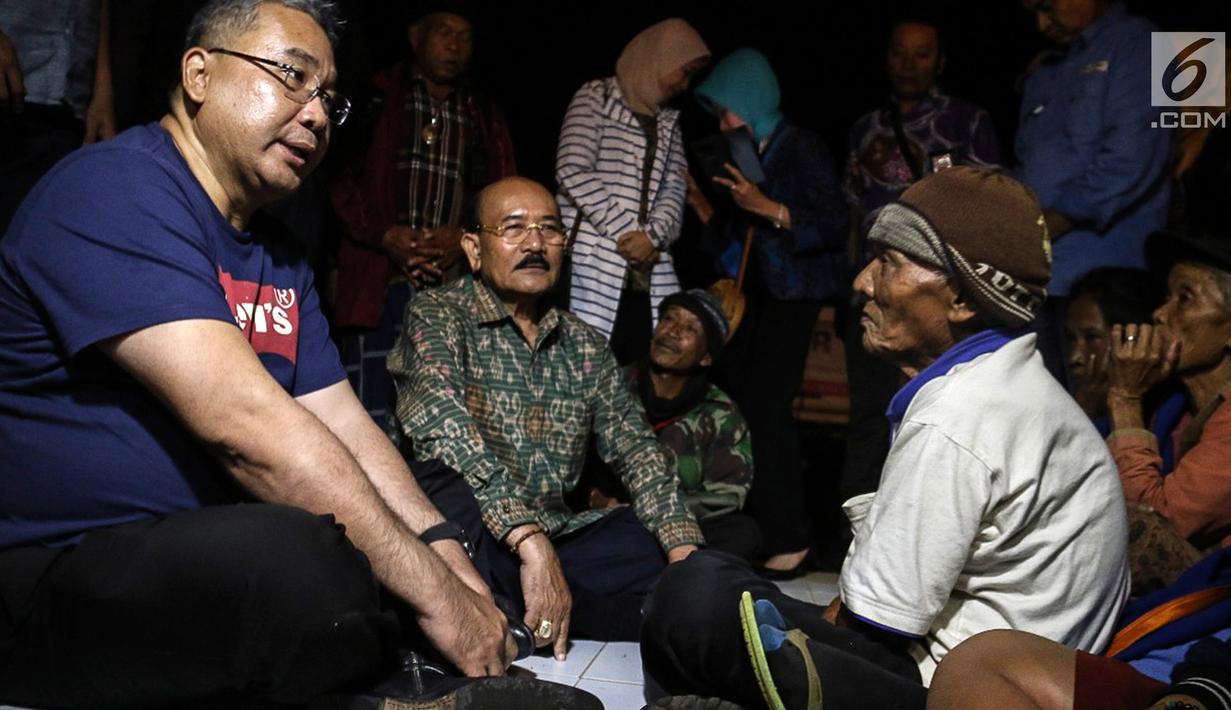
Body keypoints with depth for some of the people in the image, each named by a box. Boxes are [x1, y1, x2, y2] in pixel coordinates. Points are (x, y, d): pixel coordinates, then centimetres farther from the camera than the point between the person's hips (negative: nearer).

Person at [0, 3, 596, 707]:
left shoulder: (281, 260, 14)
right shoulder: (114, 189, -15)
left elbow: (345, 427, 8)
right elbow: (242, 424, -27)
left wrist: (444, 550, -9)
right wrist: (435, 593, -25)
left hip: (221, 552, 9)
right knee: (305, 565, -36)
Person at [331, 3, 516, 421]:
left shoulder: (486, 118, 19)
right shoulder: (376, 98, 8)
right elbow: (342, 178, 2)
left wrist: (465, 237, -5)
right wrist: (383, 235, -12)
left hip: (456, 288, 3)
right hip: (379, 281, -3)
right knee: (370, 414, -6)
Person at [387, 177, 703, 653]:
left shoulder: (586, 347, 14)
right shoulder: (436, 315, -3)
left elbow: (636, 451, 9)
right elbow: (445, 428, -20)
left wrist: (686, 552, -8)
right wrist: (530, 542, -31)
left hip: (559, 538, 5)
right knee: (457, 500, -37)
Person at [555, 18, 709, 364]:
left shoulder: (668, 122, 24)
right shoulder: (596, 98, 4)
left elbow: (674, 190, 12)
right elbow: (572, 171, -8)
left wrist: (653, 235, -8)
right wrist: (625, 232, -10)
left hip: (647, 274, 6)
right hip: (595, 263, -6)